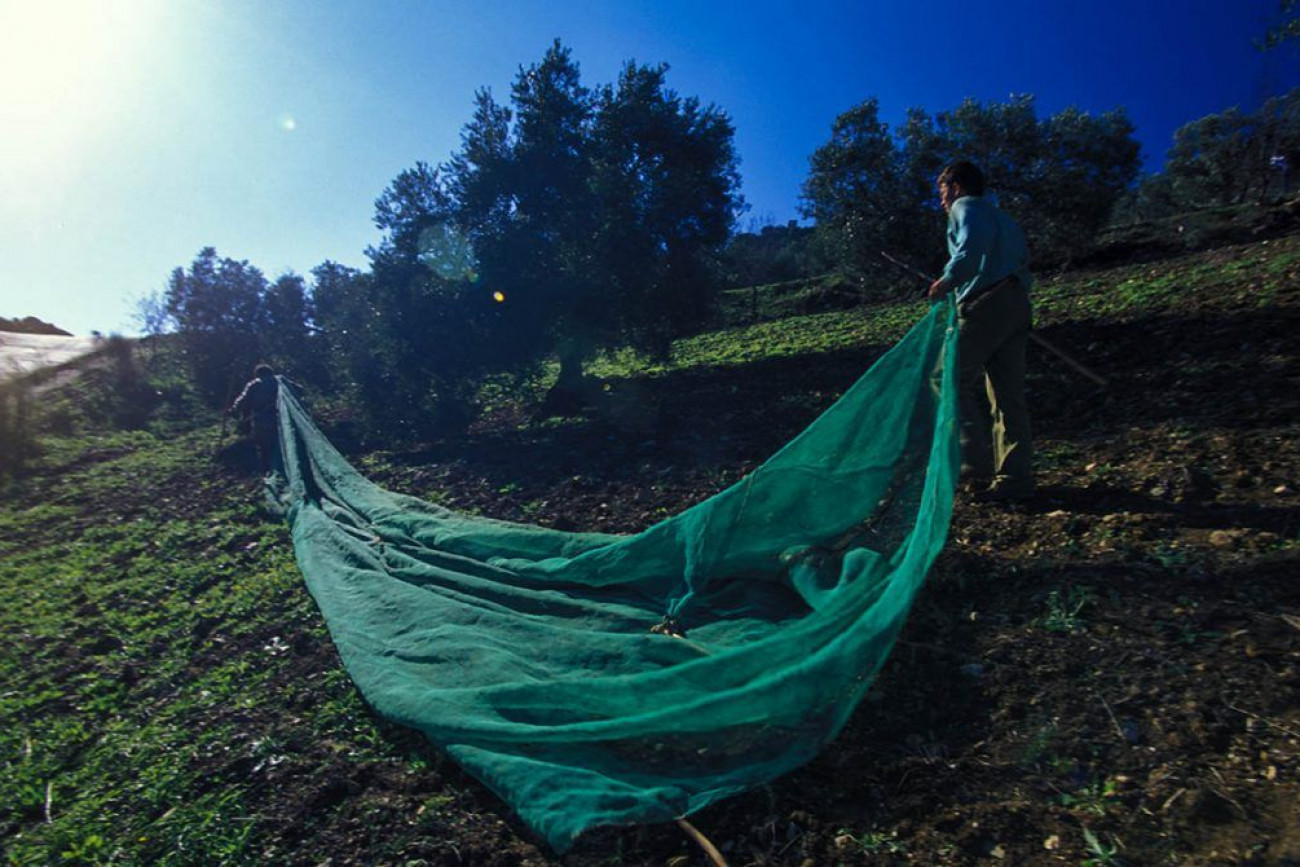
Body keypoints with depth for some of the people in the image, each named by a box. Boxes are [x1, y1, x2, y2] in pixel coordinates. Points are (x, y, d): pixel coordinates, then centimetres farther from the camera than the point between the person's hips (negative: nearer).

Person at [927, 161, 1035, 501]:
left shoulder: (967, 206, 5)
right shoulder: (998, 215, 32)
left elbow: (976, 238, -18)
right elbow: (1022, 259, 26)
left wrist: (951, 278, -24)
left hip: (987, 303, -9)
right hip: (1017, 305, 9)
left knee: (955, 378, -6)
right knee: (1008, 394, 6)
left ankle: (976, 463, -12)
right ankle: (1016, 475, 5)